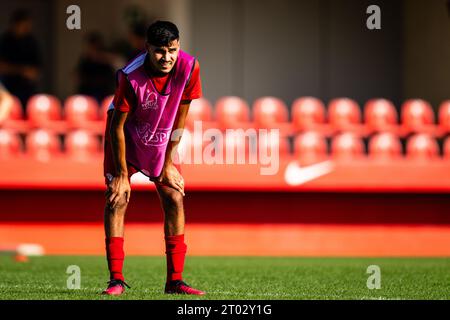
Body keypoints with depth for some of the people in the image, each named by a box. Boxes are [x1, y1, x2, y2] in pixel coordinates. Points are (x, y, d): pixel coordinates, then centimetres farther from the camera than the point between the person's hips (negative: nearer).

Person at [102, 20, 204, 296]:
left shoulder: (189, 67, -24)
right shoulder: (131, 76, -33)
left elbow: (180, 116, -11)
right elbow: (117, 126, -22)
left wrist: (168, 163, -7)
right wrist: (122, 174, -20)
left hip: (161, 139, 3)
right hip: (126, 136, -3)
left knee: (174, 198, -5)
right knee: (117, 198, -14)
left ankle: (175, 280, 1)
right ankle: (116, 279, -8)